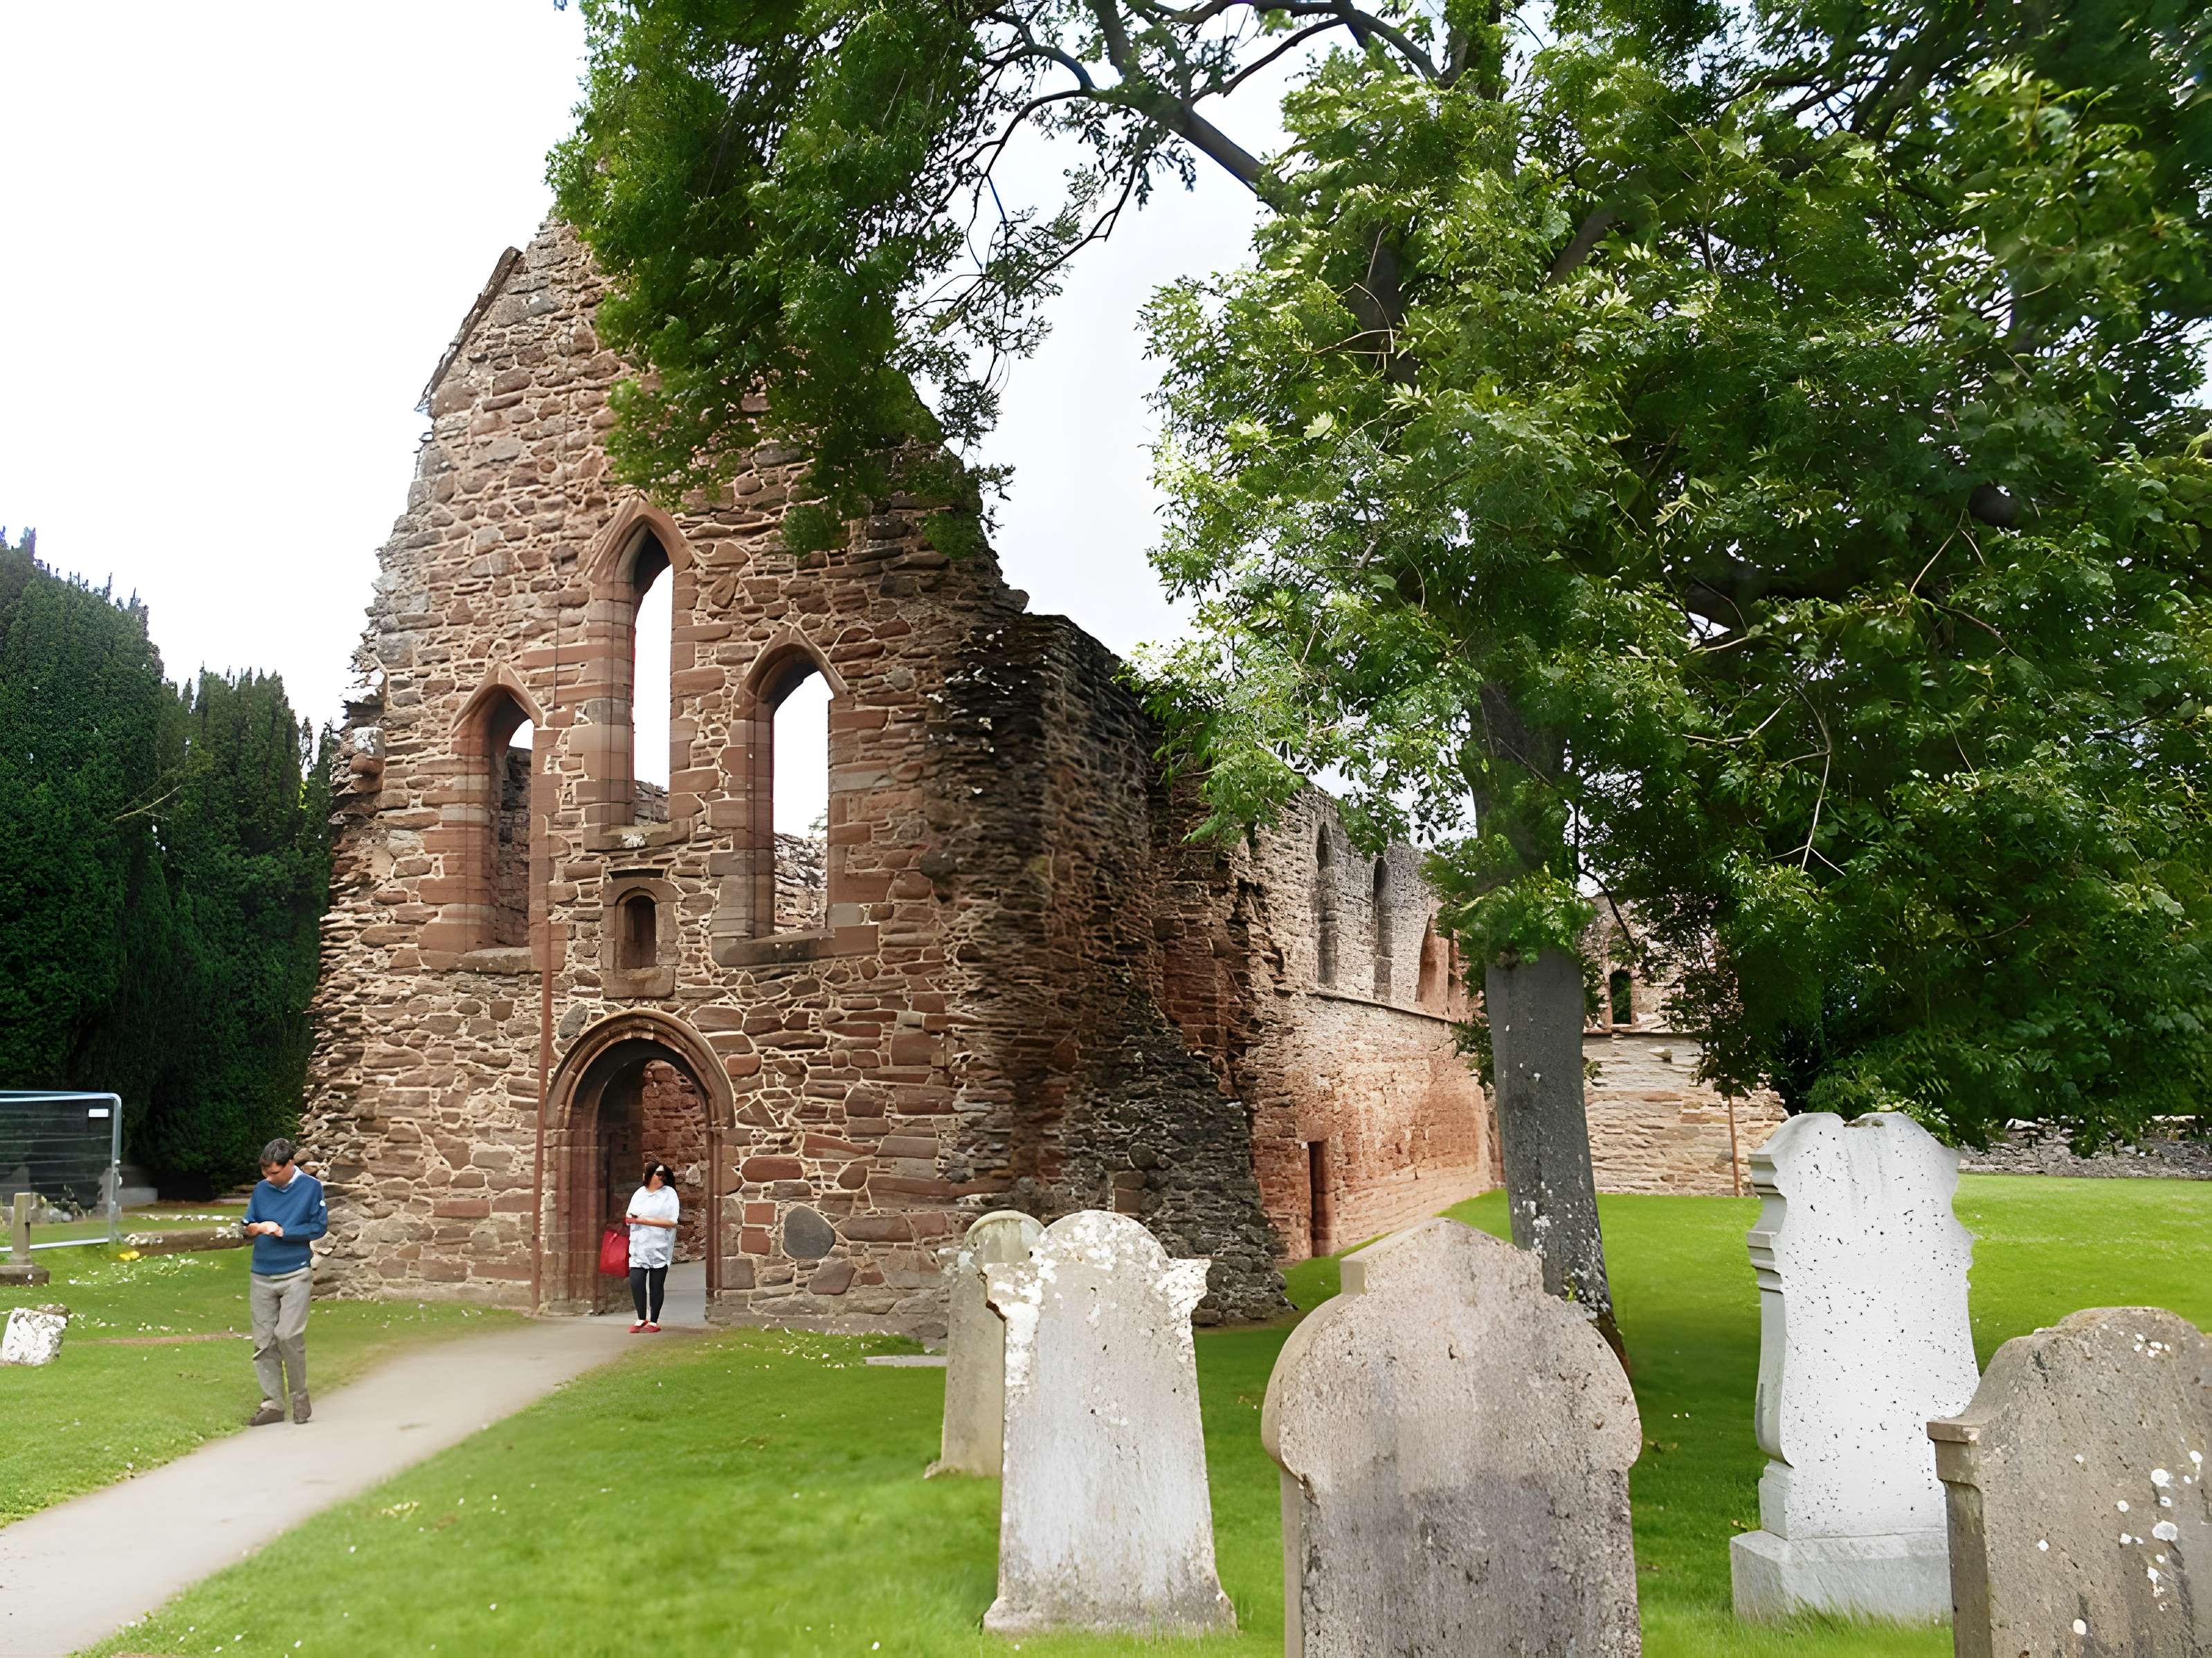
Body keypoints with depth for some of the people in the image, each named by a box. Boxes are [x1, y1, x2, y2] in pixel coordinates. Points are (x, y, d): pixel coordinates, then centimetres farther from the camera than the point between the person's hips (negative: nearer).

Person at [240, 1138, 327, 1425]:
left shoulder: (311, 1187, -2)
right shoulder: (261, 1189, 8)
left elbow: (319, 1226, -5)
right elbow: (248, 1224, 13)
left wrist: (282, 1231, -13)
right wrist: (253, 1228, -11)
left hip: (295, 1274, -4)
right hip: (262, 1276, 4)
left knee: (289, 1335, -13)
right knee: (263, 1342, 3)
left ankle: (300, 1395, 7)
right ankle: (272, 1404, 11)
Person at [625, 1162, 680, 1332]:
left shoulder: (669, 1193, -2)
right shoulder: (639, 1193, 12)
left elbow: (671, 1222, -11)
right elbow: (629, 1217, 18)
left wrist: (645, 1220, -15)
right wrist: (631, 1219, -7)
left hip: (660, 1248, -3)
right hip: (639, 1247, 3)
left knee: (656, 1286, 2)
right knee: (636, 1282, -6)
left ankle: (653, 1321, 15)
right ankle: (641, 1319, 11)